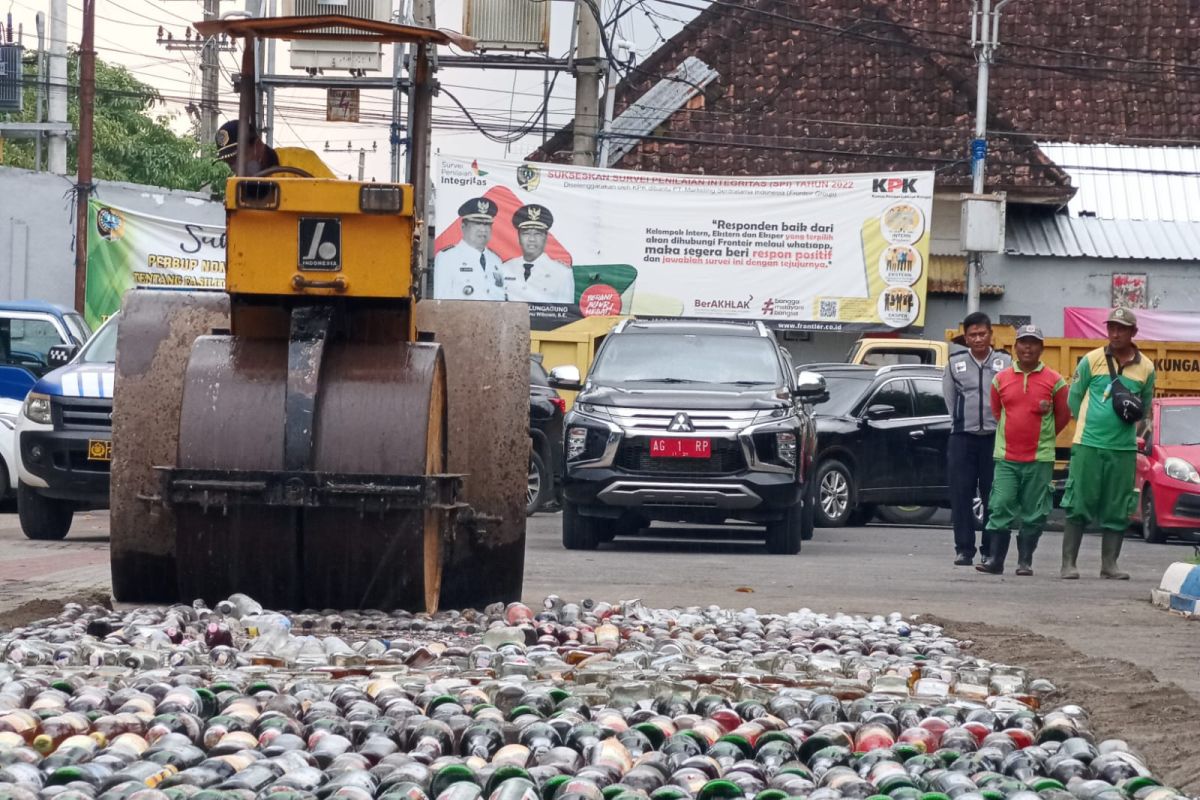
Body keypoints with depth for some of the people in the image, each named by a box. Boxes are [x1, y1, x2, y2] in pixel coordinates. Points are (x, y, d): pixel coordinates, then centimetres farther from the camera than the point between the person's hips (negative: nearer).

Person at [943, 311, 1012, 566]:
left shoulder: (1005, 363, 3)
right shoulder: (955, 363, 8)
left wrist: (1001, 427, 2)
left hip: (995, 437, -1)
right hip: (963, 437, 1)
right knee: (961, 495, -2)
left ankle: (990, 550, 7)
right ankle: (964, 549, 2)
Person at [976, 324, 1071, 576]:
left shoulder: (1054, 381, 1)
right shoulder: (1001, 379, 7)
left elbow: (1064, 415, 8)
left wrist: (1042, 437, 8)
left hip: (1039, 458, -1)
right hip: (1006, 457, 1)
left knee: (1033, 514, 2)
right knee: (1000, 509, -5)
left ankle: (1025, 561, 9)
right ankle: (994, 560, -2)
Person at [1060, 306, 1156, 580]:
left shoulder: (1145, 368, 7)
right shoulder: (1092, 360, 2)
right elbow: (1074, 398, 10)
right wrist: (1090, 425, 7)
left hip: (1124, 448, 2)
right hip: (1088, 445, -2)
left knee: (1117, 509, 4)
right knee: (1078, 505, -3)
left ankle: (1109, 564, 12)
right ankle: (1068, 563, 0)